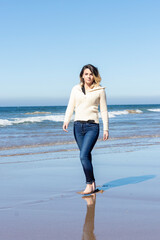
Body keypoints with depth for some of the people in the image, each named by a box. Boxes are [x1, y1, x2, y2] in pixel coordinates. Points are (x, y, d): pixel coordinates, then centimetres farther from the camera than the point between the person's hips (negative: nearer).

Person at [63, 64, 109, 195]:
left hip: (92, 126, -4)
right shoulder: (76, 89, 10)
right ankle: (92, 182, 21)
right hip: (78, 125, 4)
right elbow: (70, 107, 8)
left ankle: (89, 184, -6)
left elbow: (104, 111, 5)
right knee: (86, 155, 9)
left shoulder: (100, 90, 2)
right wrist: (66, 121, -8)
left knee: (83, 156, -16)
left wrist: (106, 129, 1)